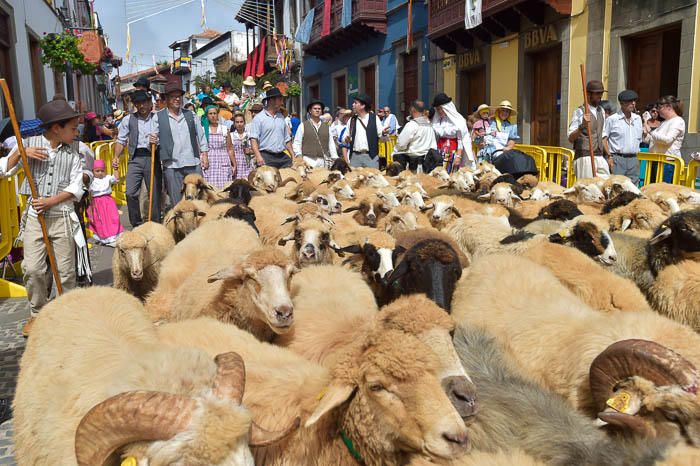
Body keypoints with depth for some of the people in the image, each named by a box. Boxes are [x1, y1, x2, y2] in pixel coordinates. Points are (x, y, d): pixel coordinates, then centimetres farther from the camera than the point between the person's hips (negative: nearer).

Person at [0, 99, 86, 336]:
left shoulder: (72, 151, 3)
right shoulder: (29, 144, 2)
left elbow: (76, 187, -2)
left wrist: (52, 201, -14)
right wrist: (19, 153, -13)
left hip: (62, 216, 0)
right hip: (34, 215, 0)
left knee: (65, 269, 4)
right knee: (33, 268, -4)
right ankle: (37, 314, 15)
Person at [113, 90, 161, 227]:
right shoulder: (128, 119, 9)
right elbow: (121, 140, 11)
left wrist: (157, 141, -15)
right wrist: (116, 157, -1)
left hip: (152, 158, -1)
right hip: (135, 158, 1)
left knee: (155, 193, 4)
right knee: (130, 193, -7)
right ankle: (136, 224, 8)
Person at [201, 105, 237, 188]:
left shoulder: (225, 129, 11)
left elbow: (230, 149, 12)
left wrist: (234, 165, 9)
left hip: (223, 163, 1)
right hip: (208, 164, -1)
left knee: (224, 188, -7)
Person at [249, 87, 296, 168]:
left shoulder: (281, 117, 17)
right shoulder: (258, 118, -1)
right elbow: (253, 139, -10)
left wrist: (293, 156, 14)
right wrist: (258, 156, -23)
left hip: (282, 156, 6)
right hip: (266, 157, -5)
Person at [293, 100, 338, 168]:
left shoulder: (327, 127, 13)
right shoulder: (303, 126, 5)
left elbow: (331, 144, 13)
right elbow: (297, 143, 3)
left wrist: (335, 159, 4)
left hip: (323, 162, 3)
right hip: (308, 161, -2)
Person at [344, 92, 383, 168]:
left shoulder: (374, 118, 1)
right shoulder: (352, 120, 11)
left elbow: (381, 135, -1)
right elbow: (346, 138, 15)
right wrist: (346, 140, -7)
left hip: (371, 156, -3)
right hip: (355, 156, 3)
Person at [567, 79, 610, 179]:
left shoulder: (601, 111, 16)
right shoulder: (580, 112, -7)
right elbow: (570, 138, -13)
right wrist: (582, 125, -30)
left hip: (600, 157, 7)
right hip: (584, 157, -7)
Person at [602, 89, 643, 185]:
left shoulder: (638, 119, 14)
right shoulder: (612, 119, -4)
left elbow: (639, 139, 24)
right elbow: (604, 139, -6)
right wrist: (609, 156, -11)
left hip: (633, 159, 6)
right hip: (617, 158, -6)